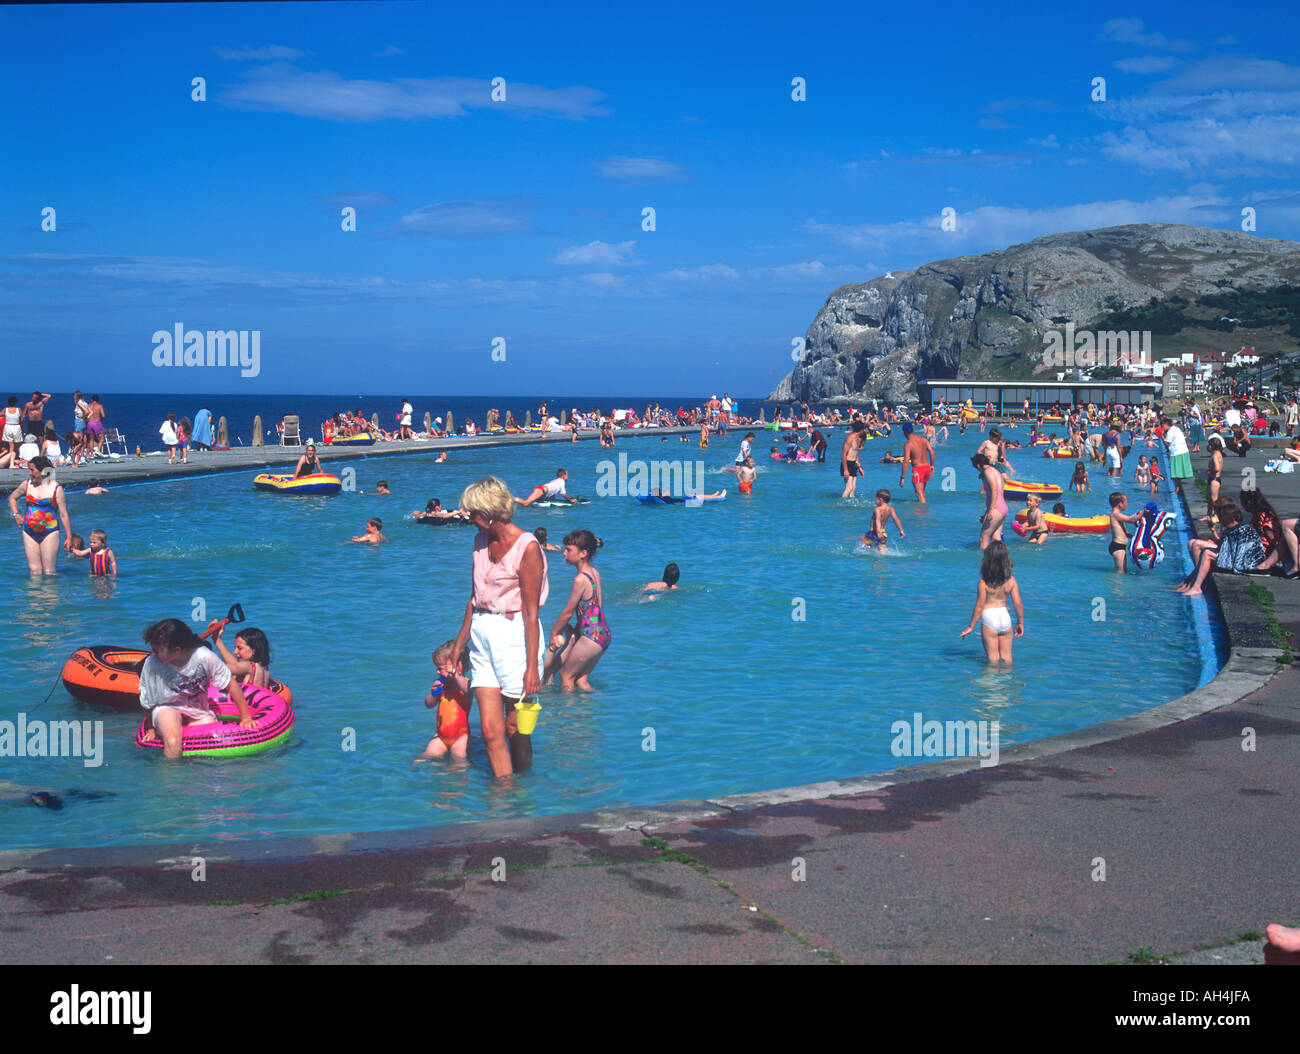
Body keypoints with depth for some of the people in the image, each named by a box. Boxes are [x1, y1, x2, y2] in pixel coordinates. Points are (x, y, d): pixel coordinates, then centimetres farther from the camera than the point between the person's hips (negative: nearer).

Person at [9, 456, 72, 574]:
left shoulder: (56, 488, -5)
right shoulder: (27, 484, 6)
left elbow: (63, 515, -4)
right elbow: (12, 498, 26)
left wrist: (69, 537, -5)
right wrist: (16, 515, 11)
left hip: (49, 532, -4)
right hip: (29, 533, 4)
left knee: (49, 572, -5)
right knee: (34, 570, 4)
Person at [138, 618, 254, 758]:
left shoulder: (204, 657, -24)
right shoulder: (151, 663, -23)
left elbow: (231, 685, -10)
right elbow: (149, 702, -5)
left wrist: (246, 718, -5)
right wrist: (152, 728, 7)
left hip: (199, 713, 2)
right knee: (173, 743, -33)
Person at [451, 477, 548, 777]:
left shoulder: (527, 547, -12)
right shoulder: (481, 541, 10)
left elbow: (531, 611, -14)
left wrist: (532, 665, -16)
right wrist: (458, 645, 20)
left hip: (514, 635, -6)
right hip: (482, 634, 6)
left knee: (514, 725, 5)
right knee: (490, 729, 0)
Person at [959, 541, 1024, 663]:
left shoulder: (984, 582, -14)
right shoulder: (1011, 581, -5)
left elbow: (979, 606, -11)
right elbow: (1018, 604, -2)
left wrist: (971, 627, -1)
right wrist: (1020, 623, 13)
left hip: (989, 619, -3)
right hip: (1005, 617, 3)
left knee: (993, 658, 6)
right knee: (1007, 658, 16)